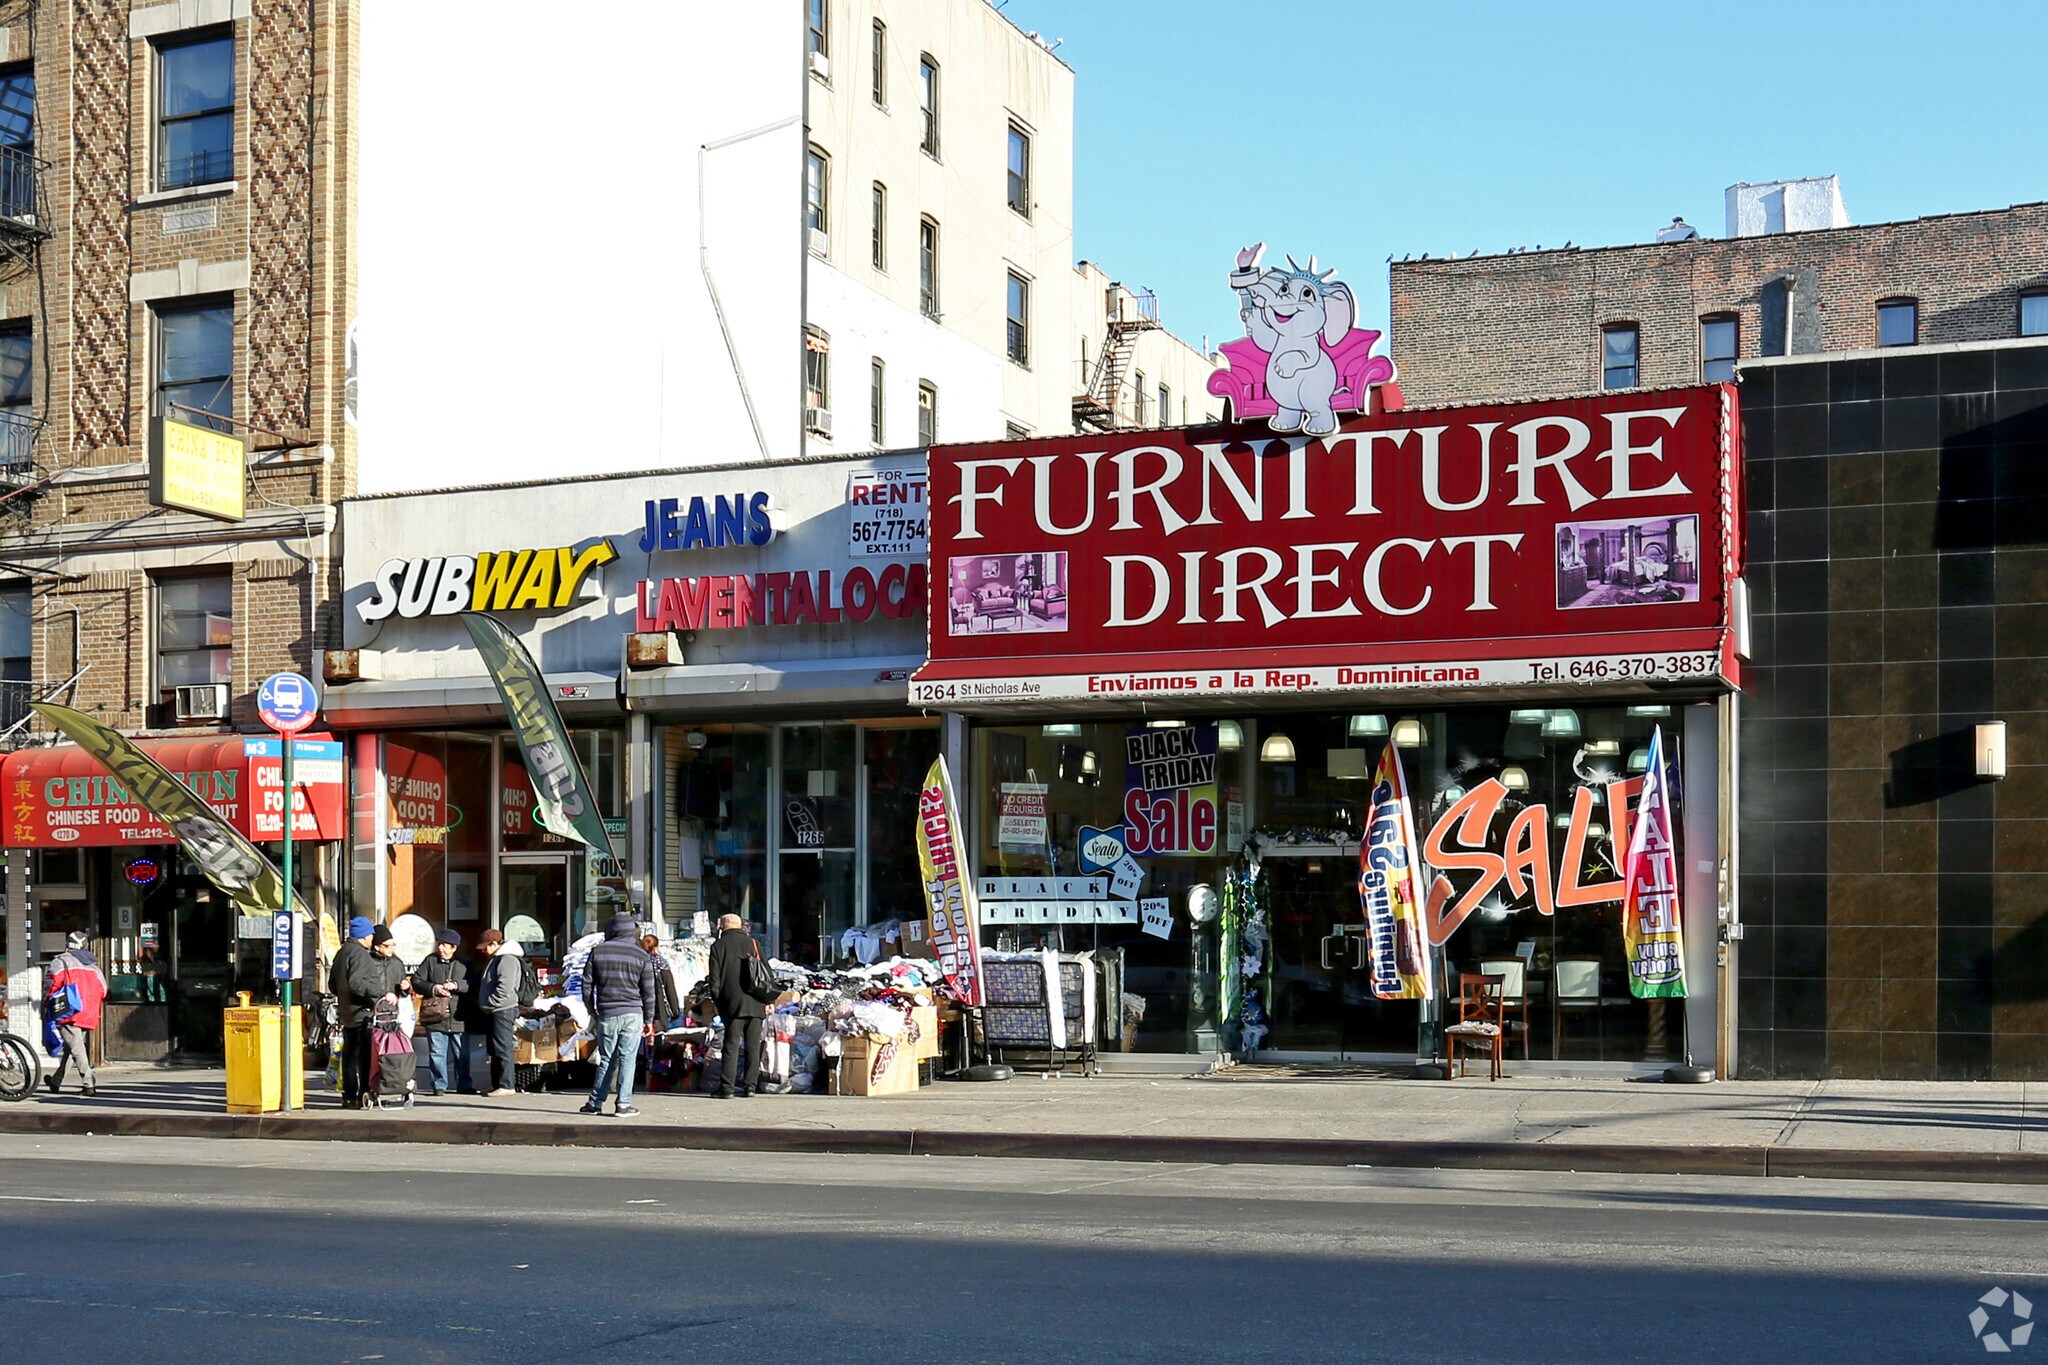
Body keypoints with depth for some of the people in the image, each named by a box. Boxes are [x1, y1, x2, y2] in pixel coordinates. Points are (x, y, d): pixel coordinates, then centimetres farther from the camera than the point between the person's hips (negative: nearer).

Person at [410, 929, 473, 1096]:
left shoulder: (464, 964, 5)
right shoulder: (430, 961, 5)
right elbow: (416, 981, 2)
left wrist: (456, 985, -19)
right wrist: (433, 988, -12)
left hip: (458, 1018, 1)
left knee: (462, 1054, 8)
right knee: (437, 1053, 1)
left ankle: (464, 1085, 19)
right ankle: (438, 1086, 9)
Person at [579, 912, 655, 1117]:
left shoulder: (598, 952, 5)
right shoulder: (642, 956, 0)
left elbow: (587, 985, 9)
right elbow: (648, 991, 1)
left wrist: (592, 1012, 20)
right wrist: (649, 1020, 8)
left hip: (606, 1015, 2)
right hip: (632, 1015, -2)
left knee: (606, 1060, 11)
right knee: (627, 1059, 0)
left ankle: (595, 1102, 13)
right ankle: (623, 1104, -3)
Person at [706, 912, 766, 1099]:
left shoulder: (718, 946, 3)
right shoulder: (753, 943, 10)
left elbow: (715, 979, 0)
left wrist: (718, 1002, 8)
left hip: (733, 1003, -2)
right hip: (756, 1004, 2)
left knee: (731, 1045, -2)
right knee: (753, 1047, 6)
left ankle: (726, 1087, -6)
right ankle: (751, 1085, 5)